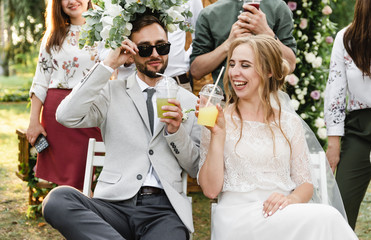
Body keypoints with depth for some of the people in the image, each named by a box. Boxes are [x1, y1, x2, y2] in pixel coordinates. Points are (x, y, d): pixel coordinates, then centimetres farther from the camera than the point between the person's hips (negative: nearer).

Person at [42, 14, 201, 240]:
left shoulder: (188, 101, 17)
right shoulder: (112, 91, 15)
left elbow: (197, 169, 16)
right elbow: (67, 117, -5)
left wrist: (176, 132, -3)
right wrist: (108, 65, -3)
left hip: (165, 209, -2)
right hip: (115, 203, 3)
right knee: (57, 200, -31)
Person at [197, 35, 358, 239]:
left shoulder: (290, 123, 14)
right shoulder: (220, 121, 7)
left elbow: (305, 184, 13)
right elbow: (211, 189, -1)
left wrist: (292, 199, -10)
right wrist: (217, 134, -9)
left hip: (283, 216, 4)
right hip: (236, 218, -4)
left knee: (327, 217, -30)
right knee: (324, 218, -30)